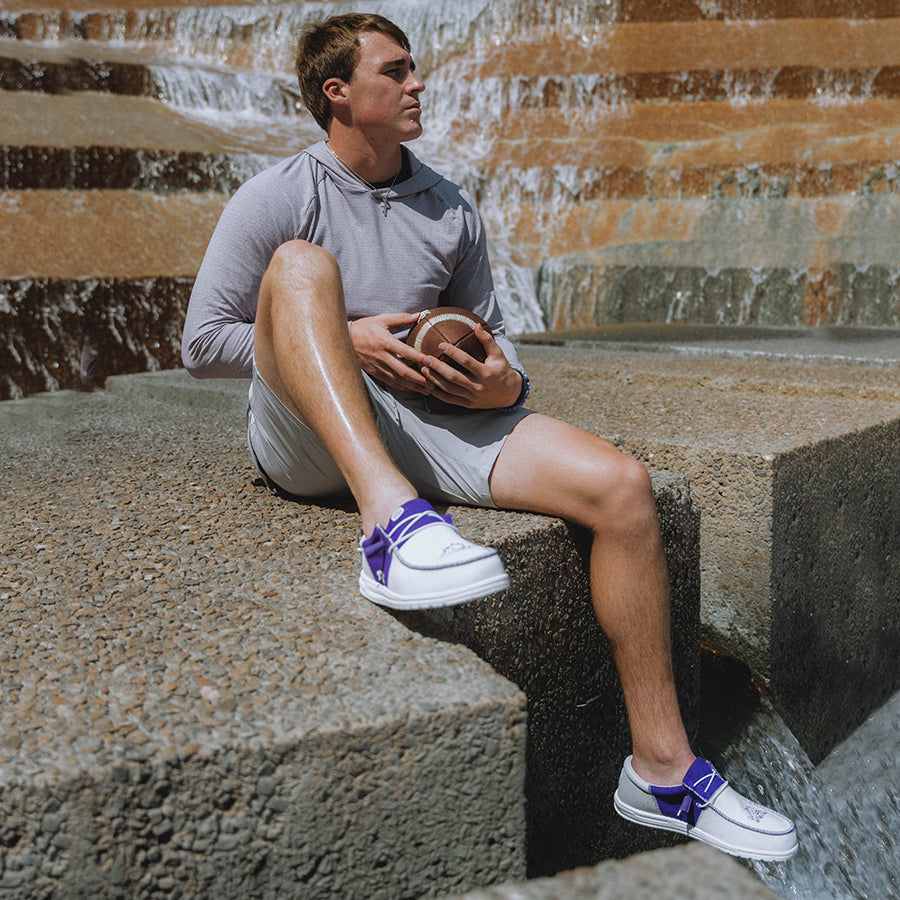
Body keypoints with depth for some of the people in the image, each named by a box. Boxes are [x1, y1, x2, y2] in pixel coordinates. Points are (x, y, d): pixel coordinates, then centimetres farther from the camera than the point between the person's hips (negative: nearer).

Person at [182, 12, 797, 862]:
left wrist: (502, 383, -7)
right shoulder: (277, 199, 0)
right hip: (307, 440, -3)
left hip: (424, 423, 4)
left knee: (621, 486, -17)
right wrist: (348, 342, -14)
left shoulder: (451, 209, 14)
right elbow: (202, 343, -4)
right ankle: (390, 520, -48)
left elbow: (494, 338, 19)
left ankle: (662, 770, -9)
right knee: (301, 263, -29)